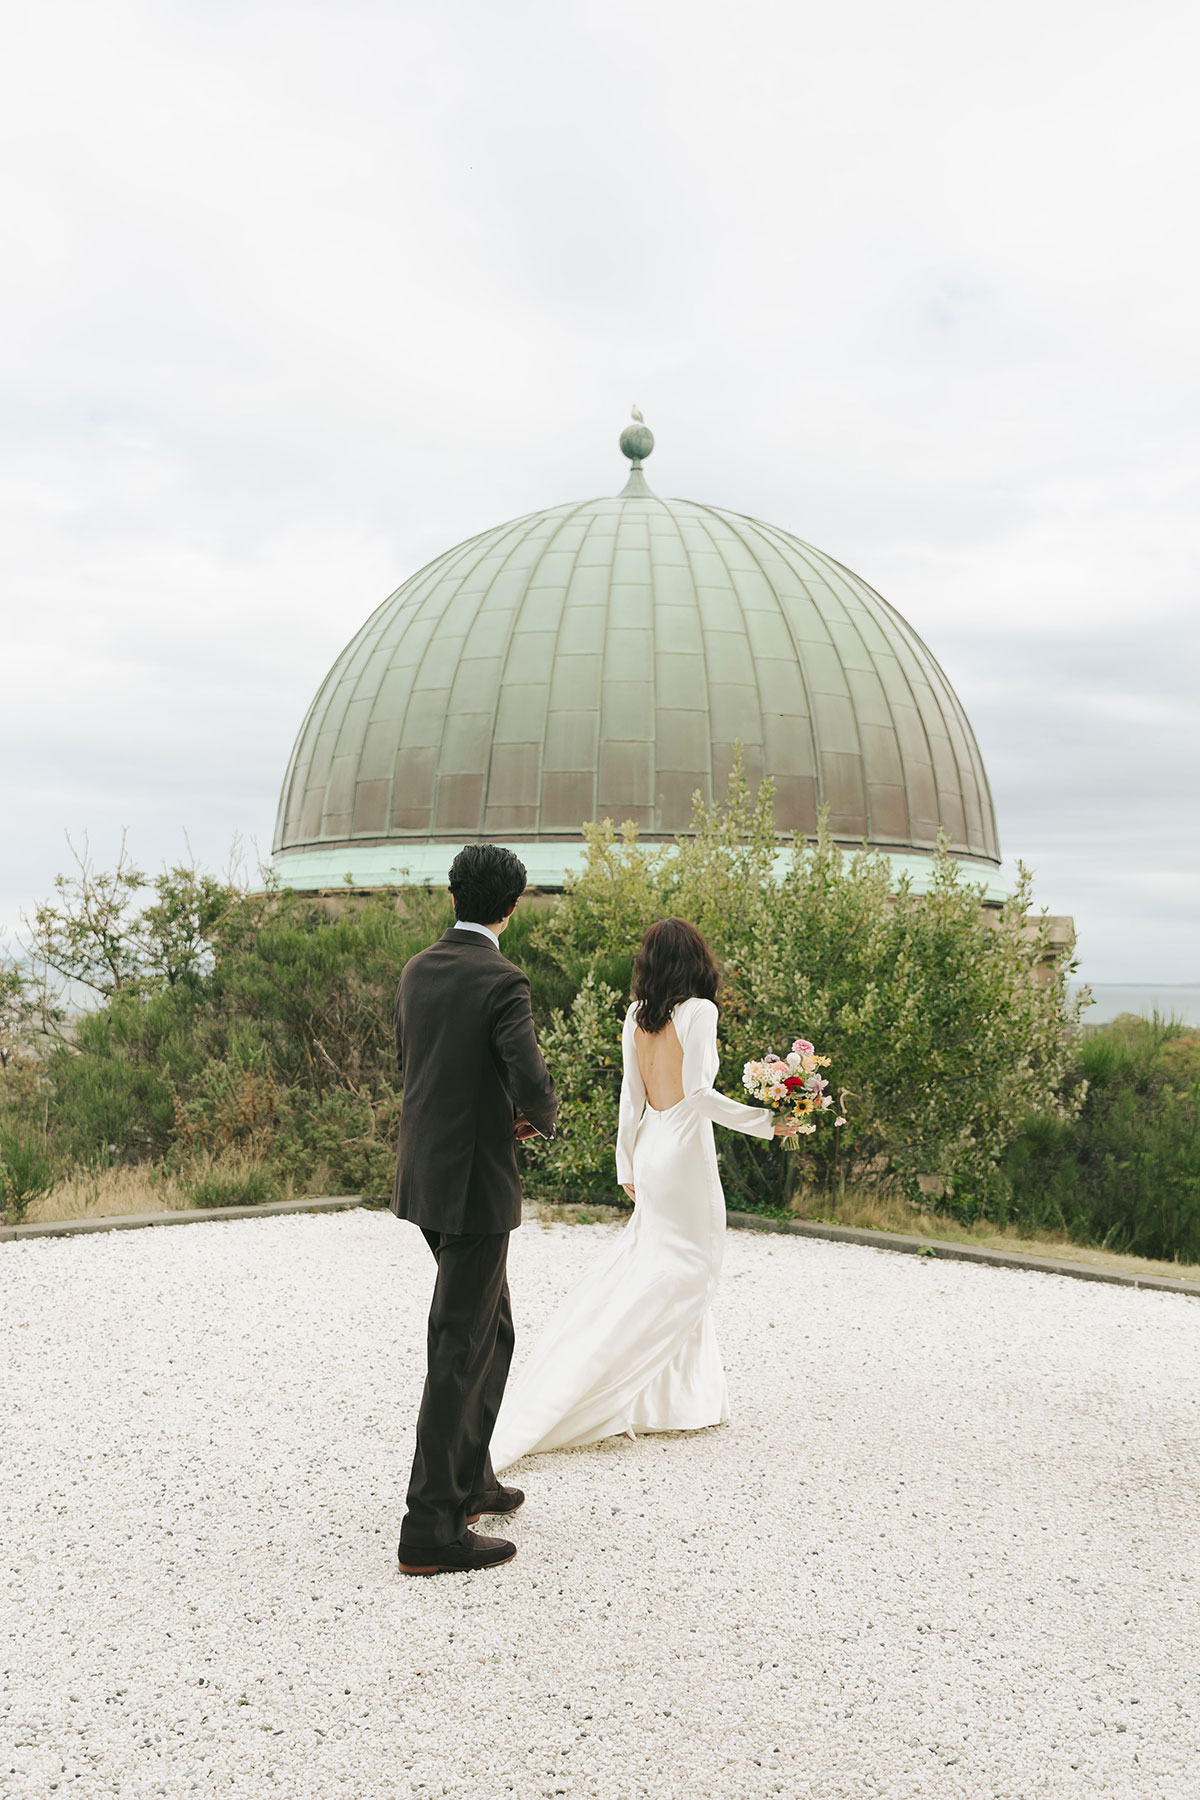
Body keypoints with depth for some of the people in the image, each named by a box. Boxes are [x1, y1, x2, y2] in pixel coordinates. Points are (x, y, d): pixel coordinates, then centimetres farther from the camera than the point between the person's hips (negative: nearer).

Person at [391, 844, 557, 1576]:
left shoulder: (417, 971, 6)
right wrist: (539, 1118, -1)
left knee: (492, 1331, 23)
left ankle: (470, 1478, 34)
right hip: (475, 1184, -8)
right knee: (462, 1352, -1)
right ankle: (431, 1527, 5)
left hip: (424, 1175, 8)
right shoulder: (502, 982, -17)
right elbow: (533, 1085, -25)